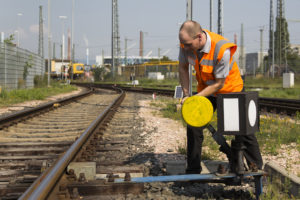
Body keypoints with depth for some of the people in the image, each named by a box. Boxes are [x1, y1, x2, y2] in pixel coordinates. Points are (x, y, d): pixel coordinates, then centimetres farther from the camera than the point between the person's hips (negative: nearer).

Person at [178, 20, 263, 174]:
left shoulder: (222, 49, -36)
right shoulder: (186, 43, -19)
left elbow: (219, 83, -26)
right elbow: (183, 68, -1)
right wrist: (186, 95, -7)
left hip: (230, 88, -4)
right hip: (206, 89, 4)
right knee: (193, 126, -4)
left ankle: (257, 170, 17)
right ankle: (193, 171, 8)